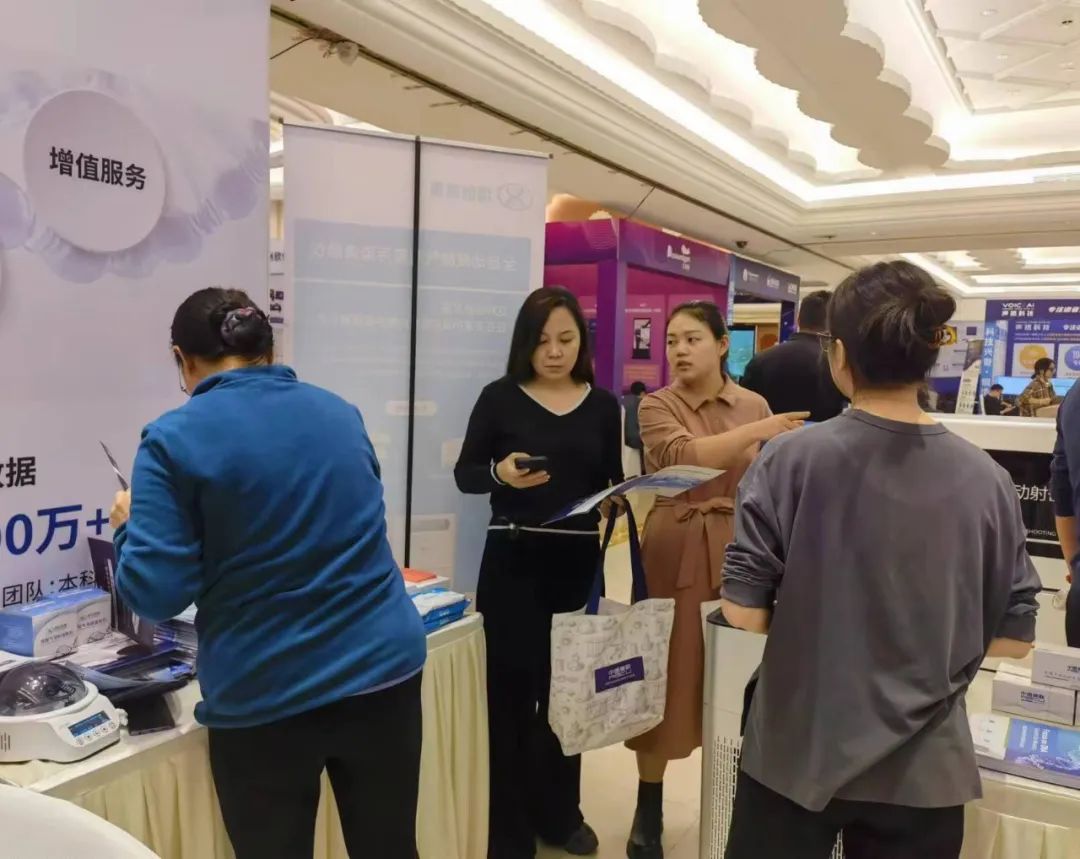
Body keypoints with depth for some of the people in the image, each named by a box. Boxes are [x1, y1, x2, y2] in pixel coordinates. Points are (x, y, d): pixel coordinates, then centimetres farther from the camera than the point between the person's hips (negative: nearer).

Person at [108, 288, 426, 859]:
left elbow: (156, 593, -12)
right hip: (384, 670, 4)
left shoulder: (174, 439, -9)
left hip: (265, 700, -3)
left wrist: (131, 526, 7)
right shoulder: (340, 414, 7)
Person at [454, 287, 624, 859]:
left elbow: (614, 482, 10)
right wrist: (500, 473, -22)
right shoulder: (500, 397, -2)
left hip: (578, 562, 3)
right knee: (512, 690, 3)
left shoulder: (602, 405, 6)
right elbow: (465, 473, -2)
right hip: (513, 561, -3)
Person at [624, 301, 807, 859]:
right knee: (667, 676, 6)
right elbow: (684, 456, -24)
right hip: (674, 553, -2)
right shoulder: (657, 406, -4)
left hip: (738, 552, 3)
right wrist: (757, 432, -31)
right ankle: (648, 814, 23)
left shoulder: (755, 405, 6)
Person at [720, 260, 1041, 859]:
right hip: (922, 768, 2)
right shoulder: (987, 480, -9)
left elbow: (742, 612, -15)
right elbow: (1014, 638, -2)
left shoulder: (792, 460, -17)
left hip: (796, 754, -2)